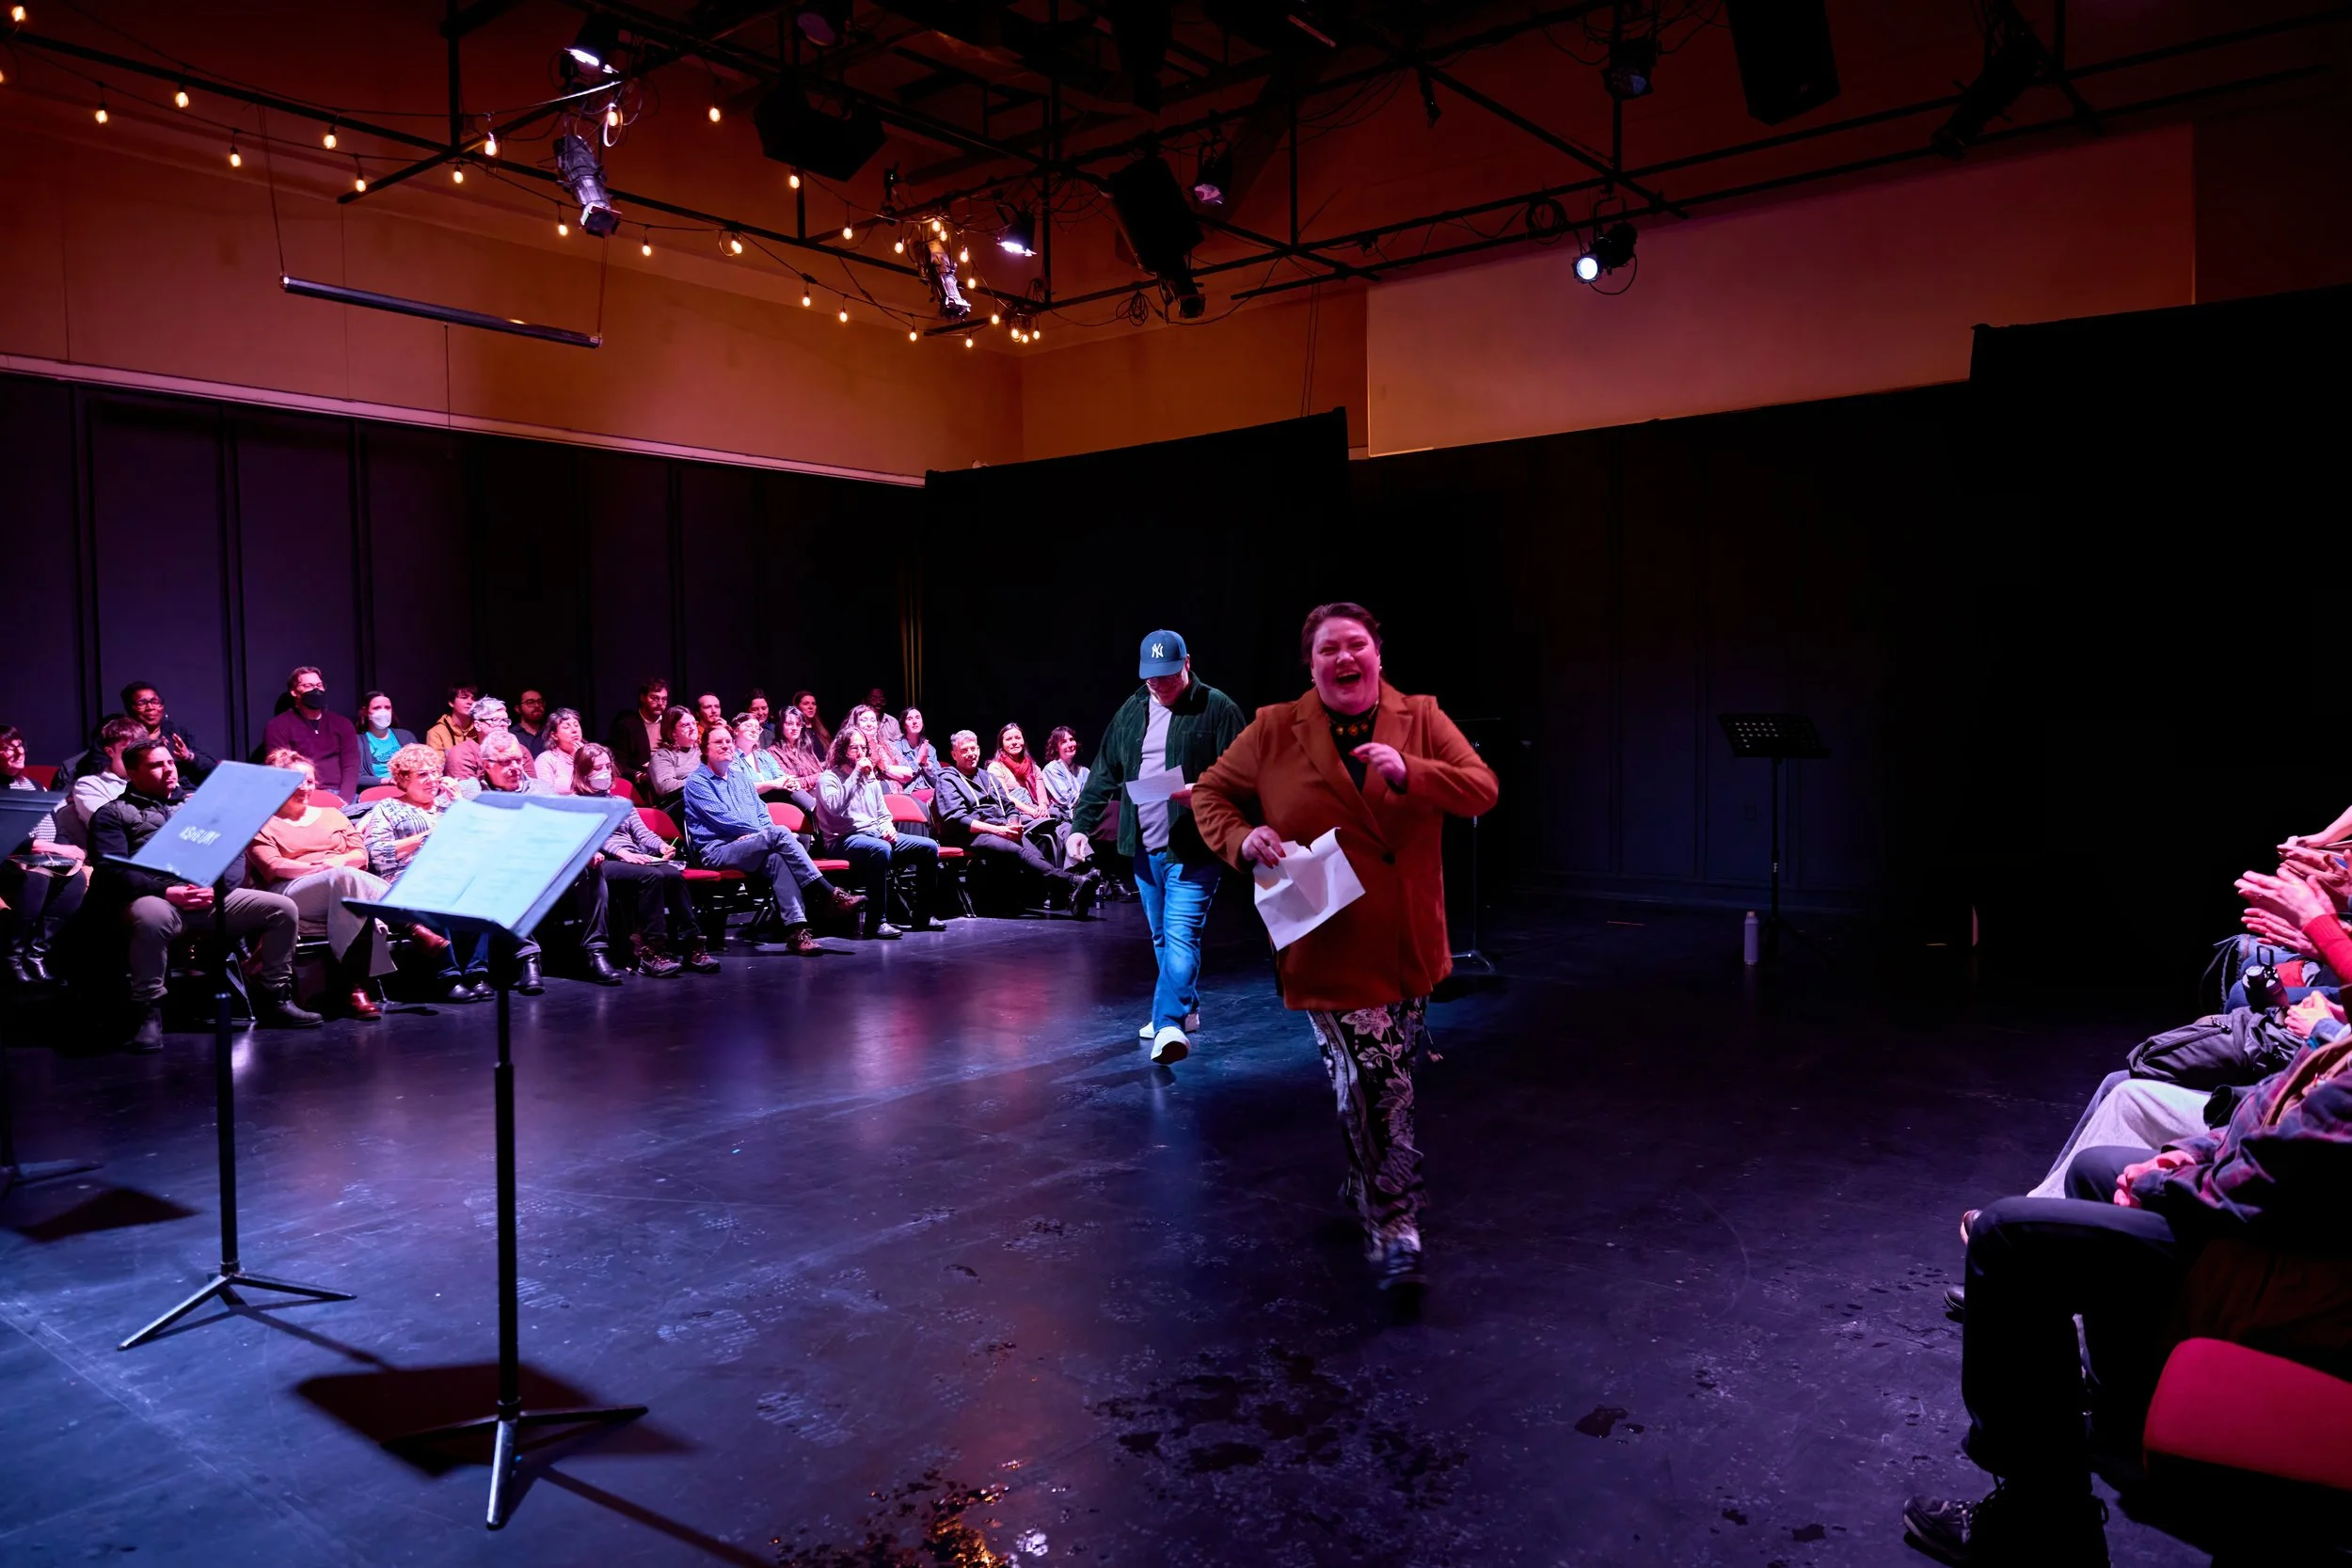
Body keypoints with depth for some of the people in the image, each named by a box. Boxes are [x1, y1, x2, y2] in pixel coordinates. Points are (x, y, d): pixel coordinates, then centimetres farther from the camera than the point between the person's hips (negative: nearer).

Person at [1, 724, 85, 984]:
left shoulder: (34, 785, 20)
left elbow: (57, 826, 17)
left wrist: (71, 851, -5)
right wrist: (60, 849, -15)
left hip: (51, 859, 5)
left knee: (75, 877, -28)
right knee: (36, 877, -38)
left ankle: (36, 952, -22)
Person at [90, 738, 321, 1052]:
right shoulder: (113, 813, 13)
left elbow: (235, 855, 15)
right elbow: (111, 870, -3)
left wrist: (217, 887, -8)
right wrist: (166, 891, -19)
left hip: (213, 896, 5)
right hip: (154, 896, -5)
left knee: (283, 908, -14)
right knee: (154, 917, -41)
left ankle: (274, 999, -2)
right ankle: (148, 1013, -24)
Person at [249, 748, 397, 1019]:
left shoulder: (332, 816, 30)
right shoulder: (262, 823, 17)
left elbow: (361, 854, 18)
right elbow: (272, 867, 0)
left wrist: (338, 861, -6)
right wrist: (319, 868, -14)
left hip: (348, 886, 4)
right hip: (293, 891, -4)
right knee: (347, 878, -39)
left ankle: (353, 988, -46)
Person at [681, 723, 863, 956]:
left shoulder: (740, 775, 22)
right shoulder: (697, 781, 1)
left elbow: (761, 811, 21)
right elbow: (722, 819, -9)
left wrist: (763, 834, -2)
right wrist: (763, 832, -9)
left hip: (752, 845, 5)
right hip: (718, 850, -5)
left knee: (776, 858, -33)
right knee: (779, 834, -30)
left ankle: (796, 930, -46)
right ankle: (830, 895, -33)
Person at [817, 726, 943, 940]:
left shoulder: (871, 777, 19)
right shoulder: (829, 778, -2)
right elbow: (835, 807, -23)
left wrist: (888, 827, 1)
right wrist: (856, 774, -19)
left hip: (876, 835, 7)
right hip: (845, 840, -7)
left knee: (929, 847, -9)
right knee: (881, 850, -40)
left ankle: (923, 915, -1)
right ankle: (876, 922, -36)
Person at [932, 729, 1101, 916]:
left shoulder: (988, 777, 29)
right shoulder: (947, 780, 9)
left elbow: (1010, 808, 25)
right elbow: (956, 819, -6)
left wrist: (1014, 824, -2)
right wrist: (998, 830, -16)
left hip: (1003, 830, 6)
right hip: (971, 836, -5)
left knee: (1035, 852, -30)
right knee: (1018, 851, -36)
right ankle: (1075, 881, -57)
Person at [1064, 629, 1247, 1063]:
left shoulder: (1216, 708, -5)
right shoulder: (1130, 712, 12)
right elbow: (1103, 775, 14)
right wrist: (1080, 825, 8)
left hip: (1193, 846, -6)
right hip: (1144, 847, 6)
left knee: (1180, 936, -14)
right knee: (1161, 937, 15)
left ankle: (1171, 1023, -17)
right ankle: (1186, 1009, 30)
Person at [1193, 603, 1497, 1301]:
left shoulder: (1422, 720, 1)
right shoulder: (1273, 732, -2)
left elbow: (1482, 789, -6)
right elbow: (1212, 793, 6)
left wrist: (1410, 772, -23)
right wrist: (1243, 838, -15)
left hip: (1407, 947, 3)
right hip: (1329, 948, -3)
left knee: (1380, 1086, 19)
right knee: (1378, 1091, -7)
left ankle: (1367, 1190, 45)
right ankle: (1395, 1235, 6)